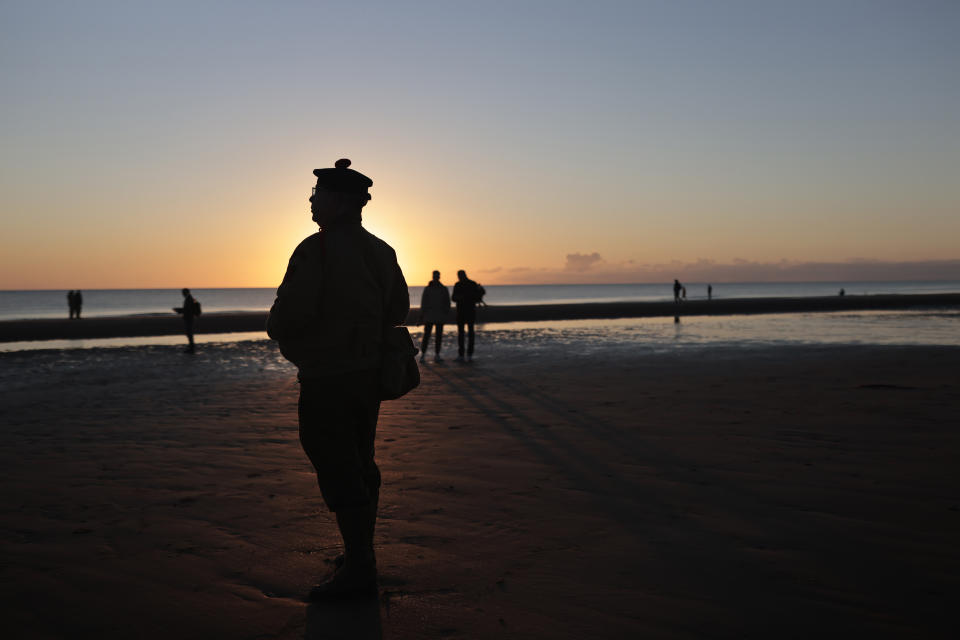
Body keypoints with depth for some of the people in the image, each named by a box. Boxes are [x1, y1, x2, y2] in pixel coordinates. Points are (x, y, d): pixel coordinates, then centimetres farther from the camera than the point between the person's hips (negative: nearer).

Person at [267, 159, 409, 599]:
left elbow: (288, 317, -22)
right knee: (360, 465, 17)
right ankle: (361, 555, 29)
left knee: (337, 473, -1)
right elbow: (398, 310, 16)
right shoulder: (380, 250, 8)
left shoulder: (316, 250, -17)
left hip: (327, 378, -9)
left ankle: (359, 571, 5)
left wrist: (276, 328, 0)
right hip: (368, 373, 9)